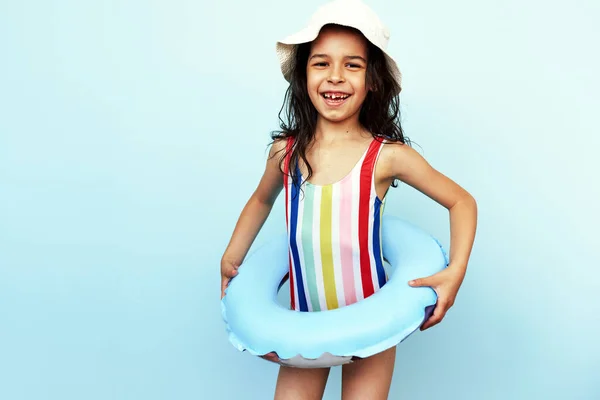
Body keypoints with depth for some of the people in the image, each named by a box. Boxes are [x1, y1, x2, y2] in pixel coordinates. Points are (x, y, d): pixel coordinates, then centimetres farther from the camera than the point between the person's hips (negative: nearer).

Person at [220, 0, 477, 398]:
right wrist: (231, 258, 10)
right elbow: (262, 200, 18)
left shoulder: (387, 156, -14)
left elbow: (462, 202, -3)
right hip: (303, 322, 3)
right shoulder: (285, 151, -5)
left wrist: (456, 272, -15)